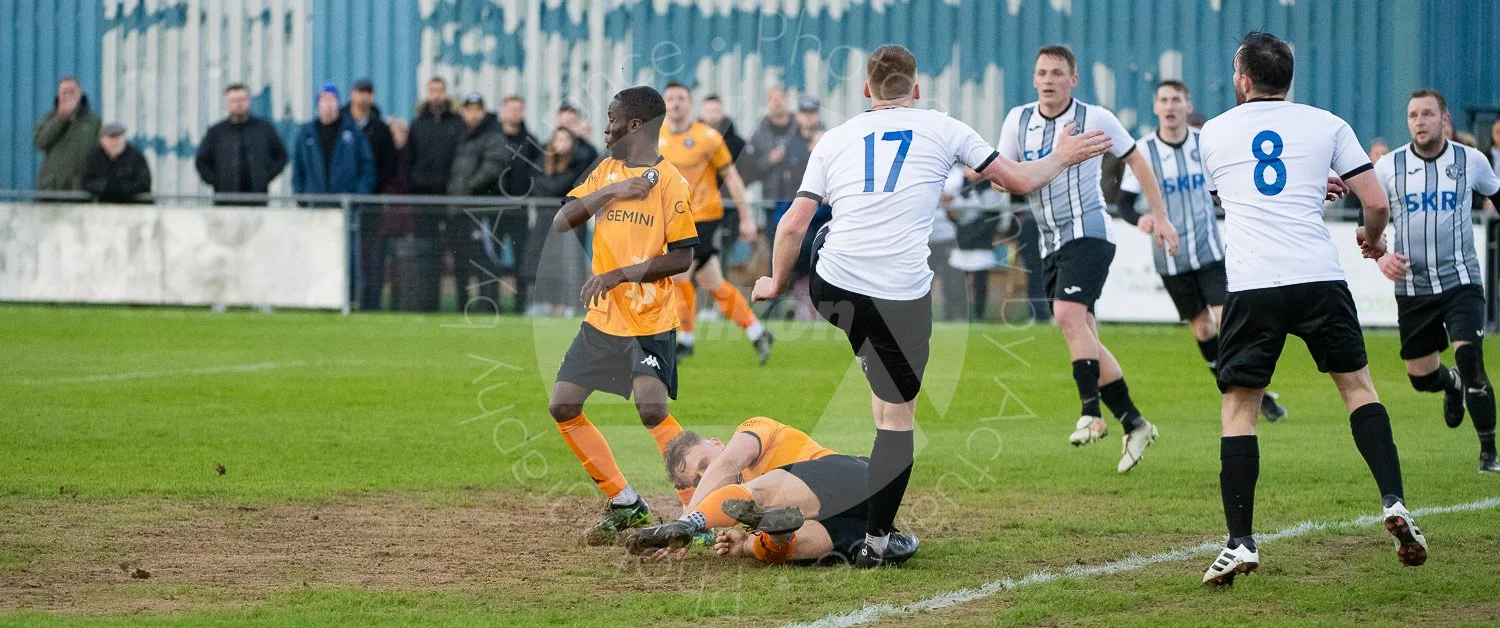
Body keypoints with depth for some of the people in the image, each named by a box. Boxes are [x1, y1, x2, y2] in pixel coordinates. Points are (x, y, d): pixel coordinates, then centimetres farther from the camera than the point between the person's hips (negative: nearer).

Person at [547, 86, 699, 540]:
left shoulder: (670, 182, -10)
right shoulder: (606, 171, 9)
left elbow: (682, 258, -14)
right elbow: (561, 223, 0)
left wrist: (620, 274, -22)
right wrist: (612, 191, -13)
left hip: (650, 321, -8)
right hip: (601, 319, 8)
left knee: (652, 410, -23)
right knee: (563, 407, 6)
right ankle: (625, 504, 16)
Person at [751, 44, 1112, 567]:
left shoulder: (836, 137, 14)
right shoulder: (940, 129, 10)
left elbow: (792, 225, 10)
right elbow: (1020, 180, 15)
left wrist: (776, 283, 26)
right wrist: (1061, 157, 35)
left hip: (832, 286, 2)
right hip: (902, 296, -2)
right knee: (898, 415, 7)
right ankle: (876, 539, 8)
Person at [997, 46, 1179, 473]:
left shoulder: (1095, 119, -4)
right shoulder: (1018, 121, 6)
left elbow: (1136, 161, 7)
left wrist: (1159, 215, 7)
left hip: (1087, 231, -6)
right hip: (1051, 242, 6)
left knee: (1068, 314, -26)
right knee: (1083, 337, 4)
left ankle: (1091, 413, -24)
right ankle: (1133, 424, 12)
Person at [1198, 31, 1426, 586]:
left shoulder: (1213, 133, 14)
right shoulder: (1326, 125, 9)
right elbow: (1377, 203, 5)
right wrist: (1372, 239, 28)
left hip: (1251, 285, 0)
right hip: (1319, 279, 0)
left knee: (1238, 408, 5)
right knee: (1357, 384, 16)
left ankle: (1239, 543, -2)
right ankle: (1394, 504, 2)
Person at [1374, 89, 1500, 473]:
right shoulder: (1388, 167, -2)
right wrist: (1381, 256, -13)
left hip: (1461, 280, -2)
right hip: (1412, 285, 2)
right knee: (1421, 377, 9)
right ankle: (1453, 384, 48)